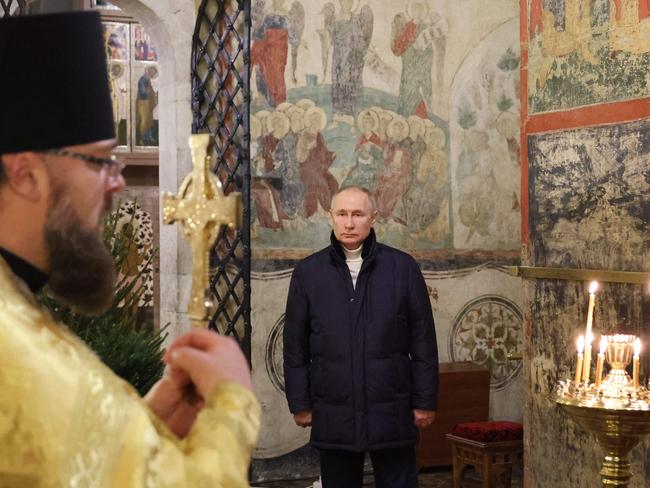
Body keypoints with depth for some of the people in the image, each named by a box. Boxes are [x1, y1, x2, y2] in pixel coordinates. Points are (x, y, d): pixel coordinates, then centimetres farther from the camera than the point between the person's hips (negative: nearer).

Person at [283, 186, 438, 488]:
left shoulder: (403, 268, 0)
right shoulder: (307, 273, 3)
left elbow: (423, 341, 2)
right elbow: (295, 347, 6)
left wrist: (425, 401, 0)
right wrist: (300, 404, 3)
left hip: (392, 414, -1)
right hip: (333, 415, 1)